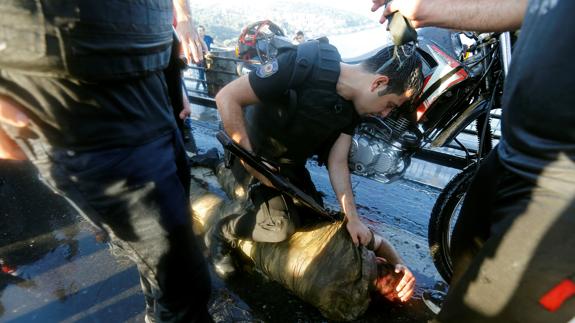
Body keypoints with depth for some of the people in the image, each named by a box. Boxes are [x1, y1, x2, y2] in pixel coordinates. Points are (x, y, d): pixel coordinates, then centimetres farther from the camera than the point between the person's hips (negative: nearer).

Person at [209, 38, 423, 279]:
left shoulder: (353, 106, -10)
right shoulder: (304, 65, -33)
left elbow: (337, 162, -7)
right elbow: (226, 98, -29)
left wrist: (352, 217, -12)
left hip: (292, 162, 7)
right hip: (256, 154, -7)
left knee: (315, 221, 11)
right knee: (282, 227, -17)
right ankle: (221, 234, 11)